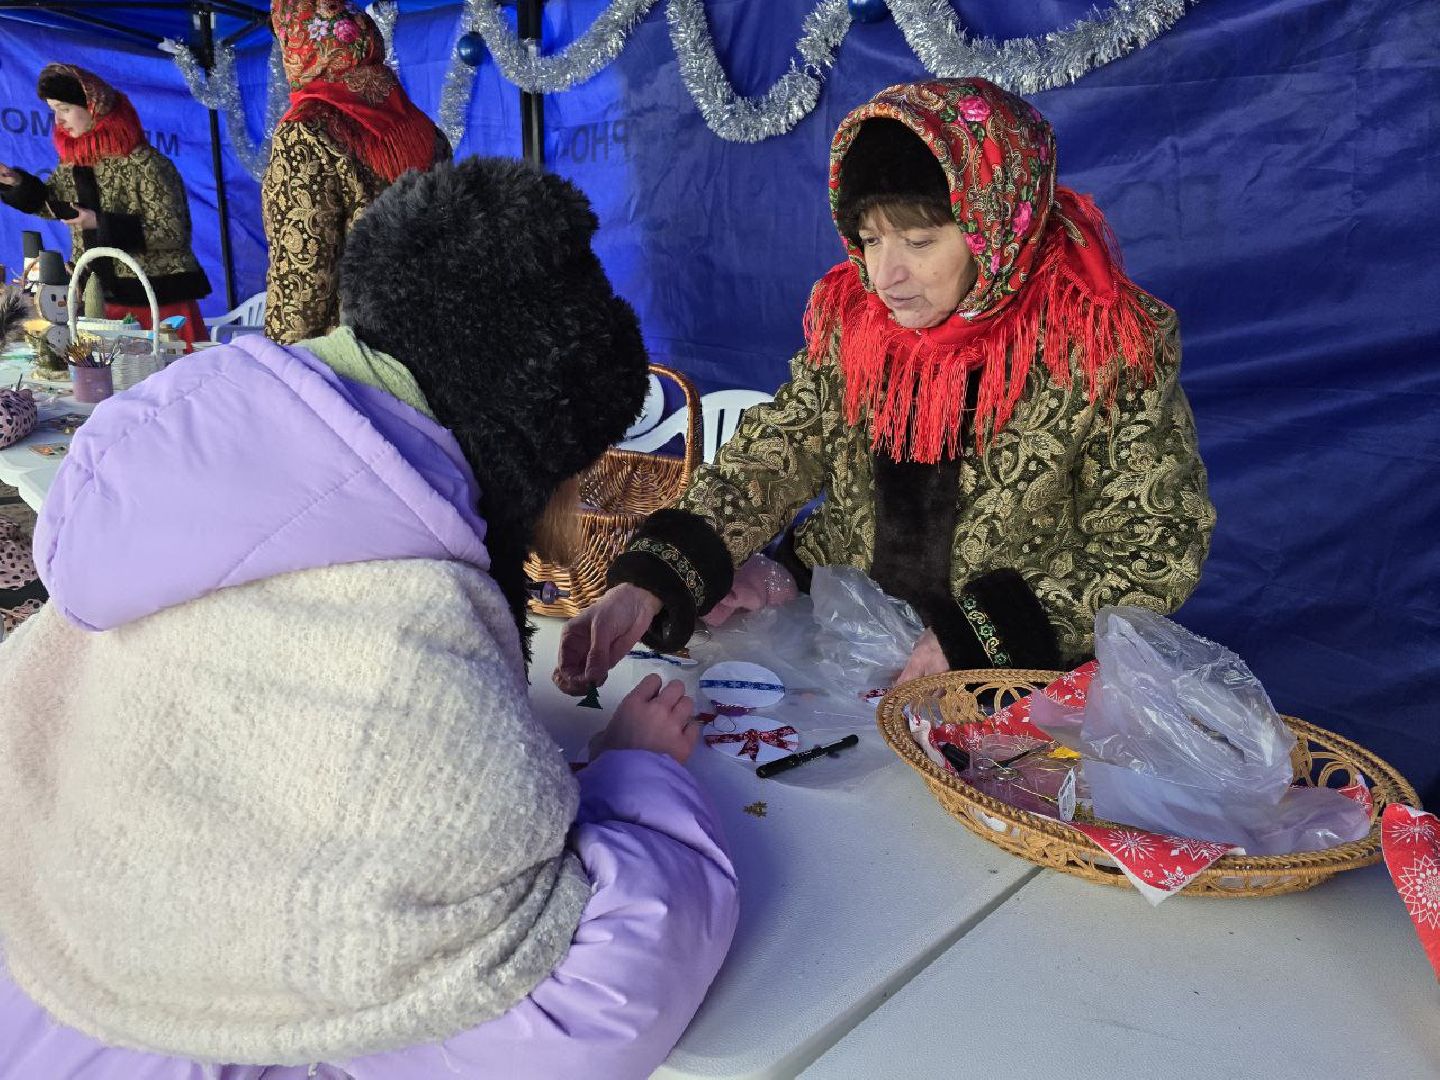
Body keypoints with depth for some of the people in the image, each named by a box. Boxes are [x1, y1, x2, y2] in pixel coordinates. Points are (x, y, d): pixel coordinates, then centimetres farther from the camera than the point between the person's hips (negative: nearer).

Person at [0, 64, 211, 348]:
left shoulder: (144, 164, -15)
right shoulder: (74, 162, 8)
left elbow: (173, 233, -18)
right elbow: (50, 203, 25)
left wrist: (101, 224, -19)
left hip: (160, 300, -7)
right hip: (105, 298, 7)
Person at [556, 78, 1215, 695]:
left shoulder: (1107, 345, -14)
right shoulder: (851, 315, -2)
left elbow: (1157, 552, -10)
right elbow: (770, 460, -4)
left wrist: (976, 637, -20)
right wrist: (648, 584, -20)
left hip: (1020, 677, -4)